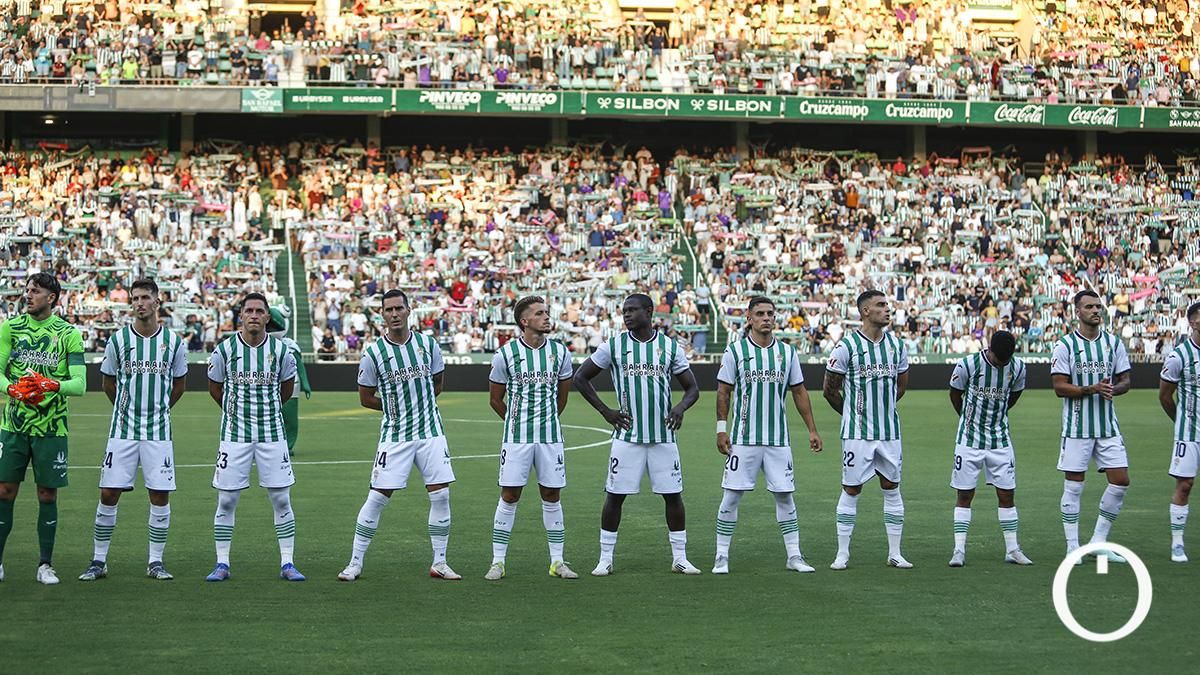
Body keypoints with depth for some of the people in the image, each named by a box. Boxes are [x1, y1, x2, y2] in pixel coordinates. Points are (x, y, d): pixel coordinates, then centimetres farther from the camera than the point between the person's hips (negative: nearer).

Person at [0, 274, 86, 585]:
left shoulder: (68, 333, -2)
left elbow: (80, 383, -7)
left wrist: (53, 385, -27)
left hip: (51, 427, -1)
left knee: (47, 495, 4)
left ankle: (45, 565, 12)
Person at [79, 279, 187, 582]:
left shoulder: (173, 341, 1)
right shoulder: (118, 339, -1)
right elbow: (108, 382, 12)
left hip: (159, 432, 1)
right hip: (123, 430, -1)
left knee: (160, 496, 0)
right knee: (109, 494, -3)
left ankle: (156, 562, 11)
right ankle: (99, 561, 6)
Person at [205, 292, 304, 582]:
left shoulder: (281, 351, -3)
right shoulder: (224, 350, -5)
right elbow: (215, 388, 11)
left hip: (272, 434, 1)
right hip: (235, 435, -1)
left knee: (281, 500, 1)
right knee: (226, 501, 0)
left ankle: (287, 564, 8)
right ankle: (222, 564, 10)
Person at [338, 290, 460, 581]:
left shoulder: (428, 345, 2)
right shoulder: (373, 353, -7)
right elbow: (366, 398, 3)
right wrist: (395, 407, 4)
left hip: (431, 431, 3)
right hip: (394, 436, -3)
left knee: (441, 495, 0)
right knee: (378, 497, -4)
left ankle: (439, 563, 11)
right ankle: (355, 563, 6)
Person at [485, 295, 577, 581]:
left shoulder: (559, 352, 3)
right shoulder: (506, 354, -5)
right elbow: (495, 399, 7)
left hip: (550, 437, 3)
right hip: (516, 439, -2)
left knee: (552, 496, 6)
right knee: (509, 496, -1)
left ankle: (557, 561, 13)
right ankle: (498, 561, 5)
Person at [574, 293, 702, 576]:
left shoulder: (670, 347, 4)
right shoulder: (613, 346, 1)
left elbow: (692, 388, 10)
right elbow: (581, 377, 8)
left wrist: (681, 407, -12)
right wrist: (605, 411, 0)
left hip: (663, 435, 1)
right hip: (627, 435, -1)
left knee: (673, 496, 2)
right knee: (615, 496, 0)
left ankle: (680, 558, 12)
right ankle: (605, 559, 8)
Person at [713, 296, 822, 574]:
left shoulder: (787, 352, 7)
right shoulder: (735, 351, -1)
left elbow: (799, 392, 12)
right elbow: (724, 392, 2)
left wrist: (812, 429, 9)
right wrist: (721, 429, -5)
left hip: (778, 439, 3)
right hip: (743, 438, -2)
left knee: (785, 496, 5)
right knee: (732, 496, -1)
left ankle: (794, 556, 12)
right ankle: (722, 557, 6)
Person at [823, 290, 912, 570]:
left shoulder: (896, 345, 6)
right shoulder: (847, 346, -9)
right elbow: (830, 389, -1)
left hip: (889, 431, 5)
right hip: (857, 433, -5)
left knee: (892, 489, 7)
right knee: (851, 490, 0)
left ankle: (895, 553, 14)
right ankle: (842, 554, 8)